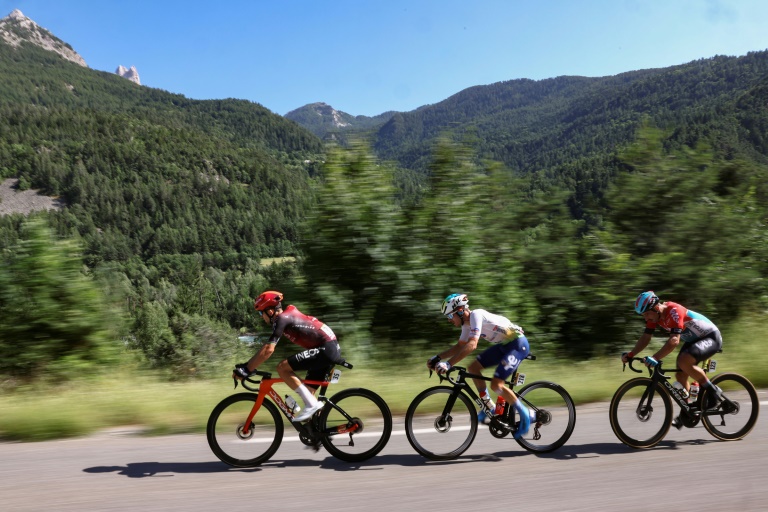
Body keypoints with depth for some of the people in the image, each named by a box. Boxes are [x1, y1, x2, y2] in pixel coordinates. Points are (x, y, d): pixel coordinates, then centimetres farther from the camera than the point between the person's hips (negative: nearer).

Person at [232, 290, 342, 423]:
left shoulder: (281, 319, -9)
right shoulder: (287, 316, 19)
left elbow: (268, 349, -19)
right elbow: (267, 346, 25)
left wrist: (247, 369, -14)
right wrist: (248, 365, 22)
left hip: (325, 349, -10)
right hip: (332, 349, 10)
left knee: (282, 368, -11)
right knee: (307, 392, 13)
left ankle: (312, 404, -11)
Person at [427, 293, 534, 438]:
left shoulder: (476, 315, -23)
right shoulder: (467, 323, 5)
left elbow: (471, 345, -35)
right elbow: (459, 346, 13)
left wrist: (448, 364, -40)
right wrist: (437, 358, 0)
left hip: (518, 344, -10)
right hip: (504, 344, 10)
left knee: (496, 384, -18)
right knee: (473, 368, 3)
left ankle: (525, 415, 0)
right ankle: (489, 408, 11)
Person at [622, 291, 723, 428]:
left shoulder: (674, 311, -32)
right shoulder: (654, 315, -7)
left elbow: (674, 341, -40)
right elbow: (645, 337, -6)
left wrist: (655, 358, -48)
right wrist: (630, 354, -18)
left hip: (711, 337, -9)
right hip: (693, 340, 9)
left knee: (683, 361, -30)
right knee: (680, 375, 1)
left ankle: (713, 391, -11)